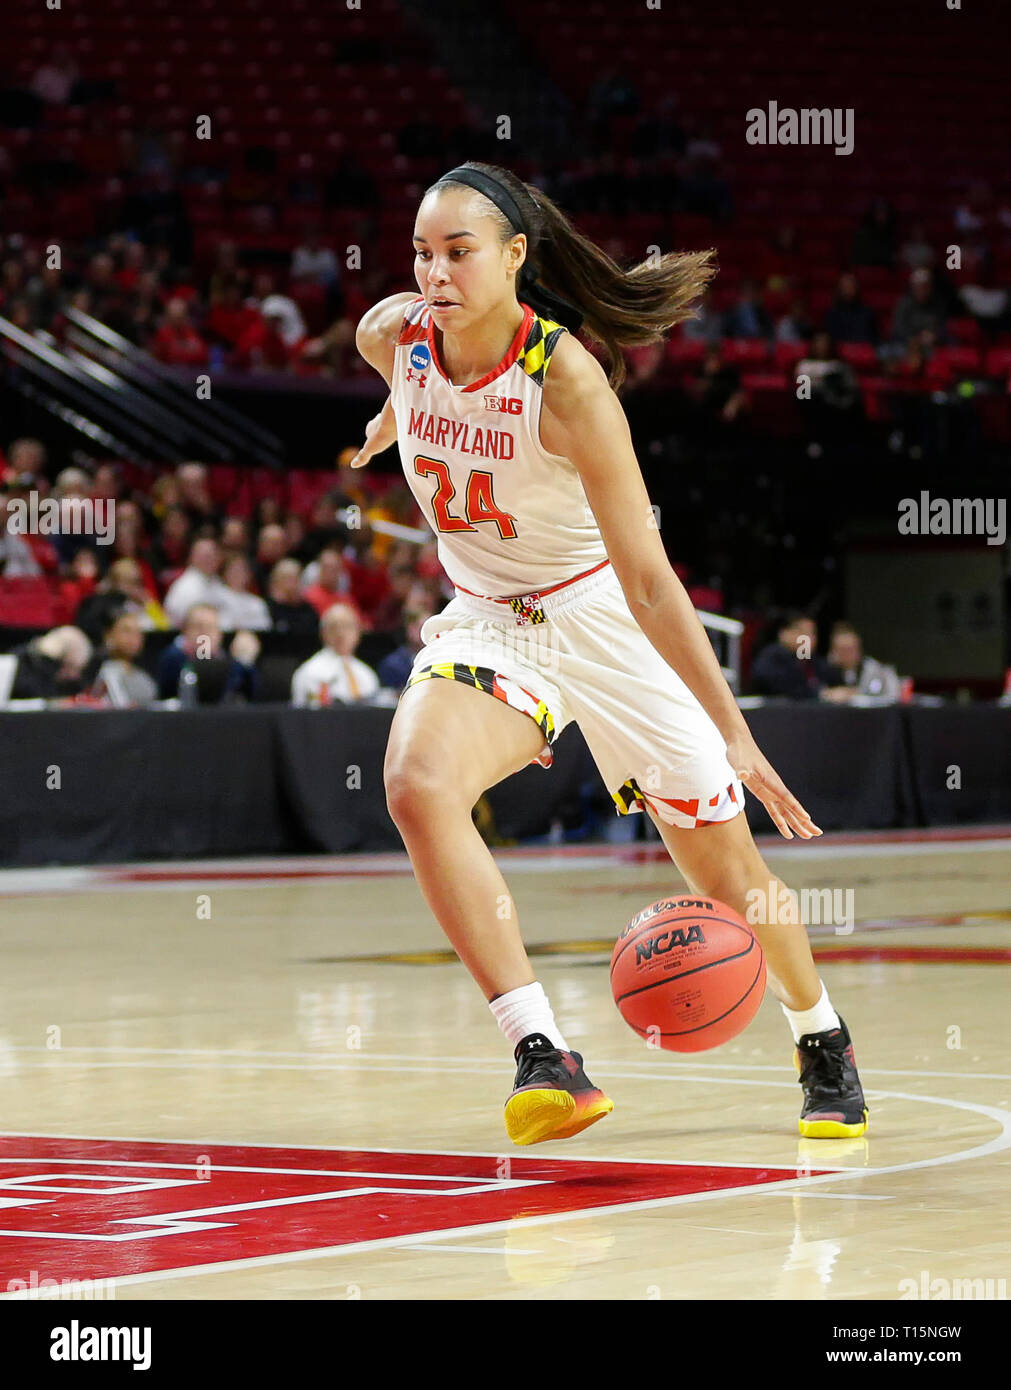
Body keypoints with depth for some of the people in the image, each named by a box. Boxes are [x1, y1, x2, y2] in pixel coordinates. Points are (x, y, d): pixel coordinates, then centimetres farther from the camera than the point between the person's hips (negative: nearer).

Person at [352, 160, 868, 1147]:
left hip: (608, 620, -3)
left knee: (726, 865, 6)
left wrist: (734, 736, -32)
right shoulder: (392, 336, -15)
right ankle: (542, 1056, -29)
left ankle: (823, 1043, 36)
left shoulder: (567, 379, -28)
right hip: (487, 619, 3)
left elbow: (646, 581, -29)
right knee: (416, 784, -29)